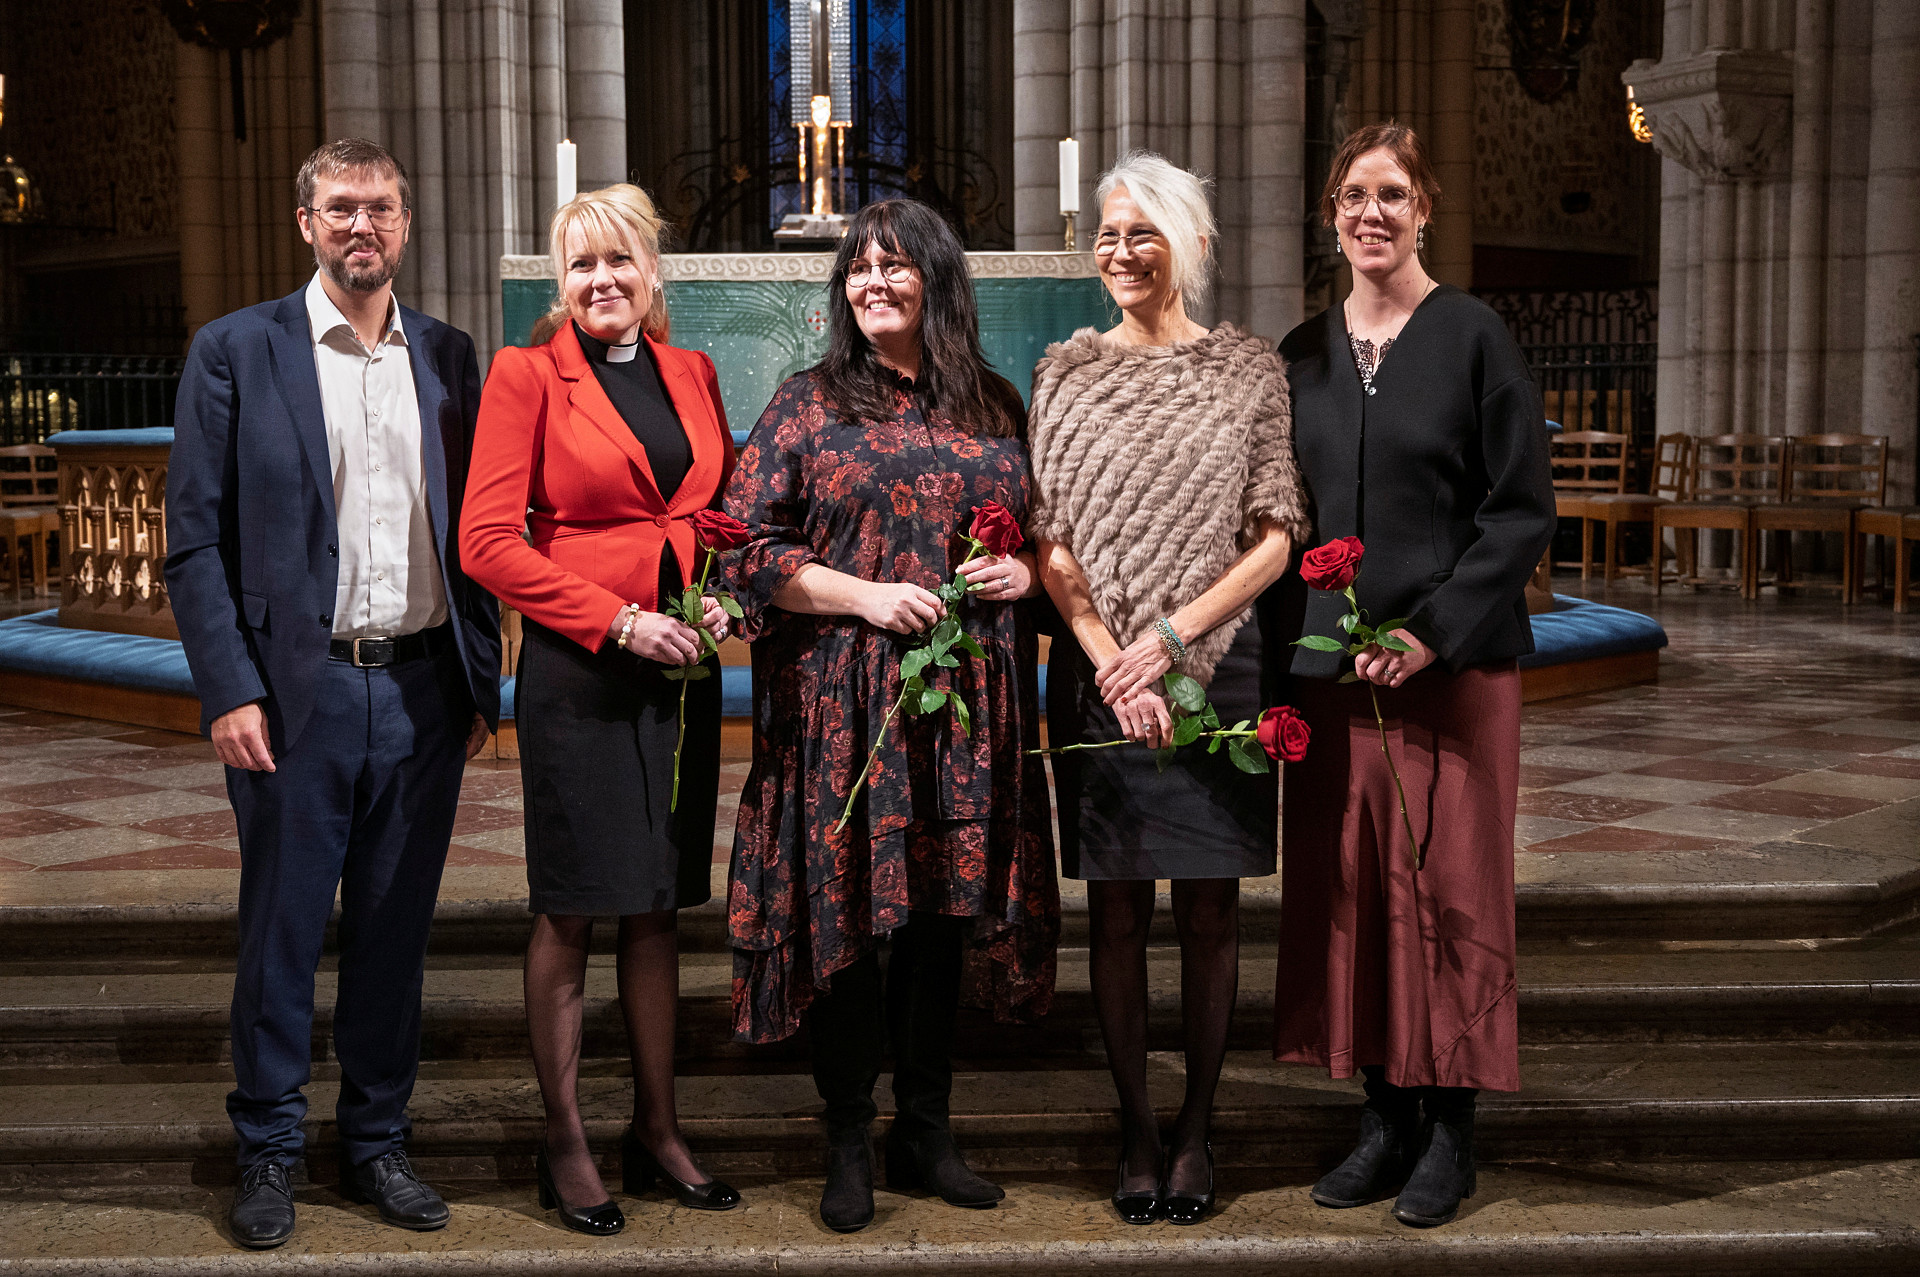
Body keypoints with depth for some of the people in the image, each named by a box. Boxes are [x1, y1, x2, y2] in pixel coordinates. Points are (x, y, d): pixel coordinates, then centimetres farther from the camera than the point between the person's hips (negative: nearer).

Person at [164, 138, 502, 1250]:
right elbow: (196, 540, -3)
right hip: (297, 690, -3)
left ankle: (378, 1140, 25)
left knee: (396, 931, 11)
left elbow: (474, 530, 12)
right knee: (282, 931, 6)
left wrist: (483, 681, 8)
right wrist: (229, 690, -11)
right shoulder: (237, 353, 0)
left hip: (423, 690, 3)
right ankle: (269, 1152, 21)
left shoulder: (449, 356, 10)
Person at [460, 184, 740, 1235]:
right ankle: (565, 1146, 14)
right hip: (575, 669, -5)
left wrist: (723, 598, -1)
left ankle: (656, 1130, 22)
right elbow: (488, 540, -10)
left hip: (681, 667, 5)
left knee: (658, 904, 11)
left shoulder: (692, 374, 11)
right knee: (569, 909, 2)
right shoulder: (528, 374, -4)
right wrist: (618, 621, -15)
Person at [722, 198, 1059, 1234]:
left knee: (942, 911, 8)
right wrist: (866, 596, -13)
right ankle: (848, 1147, 12)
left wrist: (1024, 571, -3)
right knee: (848, 916, -1)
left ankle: (925, 1131, 21)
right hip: (843, 703, -3)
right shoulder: (808, 407, 3)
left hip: (969, 696, 3)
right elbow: (748, 547, -2)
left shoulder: (997, 408, 11)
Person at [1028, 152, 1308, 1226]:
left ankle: (1198, 1126, 16)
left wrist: (1170, 635, -12)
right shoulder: (1066, 371, 6)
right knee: (1118, 907, 5)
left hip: (1219, 668, -1)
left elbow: (1276, 540, -1)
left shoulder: (1250, 369, 3)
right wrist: (1113, 663, -10)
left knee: (1211, 905, 4)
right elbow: (1050, 542, 2)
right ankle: (1137, 1128, 16)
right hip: (1100, 677, 1)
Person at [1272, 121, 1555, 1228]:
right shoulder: (1304, 354, 10)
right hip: (1332, 661, 4)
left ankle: (1452, 1126, 12)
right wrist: (1294, 646, 2)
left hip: (1452, 658, -4)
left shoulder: (1473, 339, -3)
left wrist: (1434, 630, -15)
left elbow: (1524, 511, -6)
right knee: (1350, 882, 5)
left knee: (1449, 881, 1)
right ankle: (1388, 1113, 17)